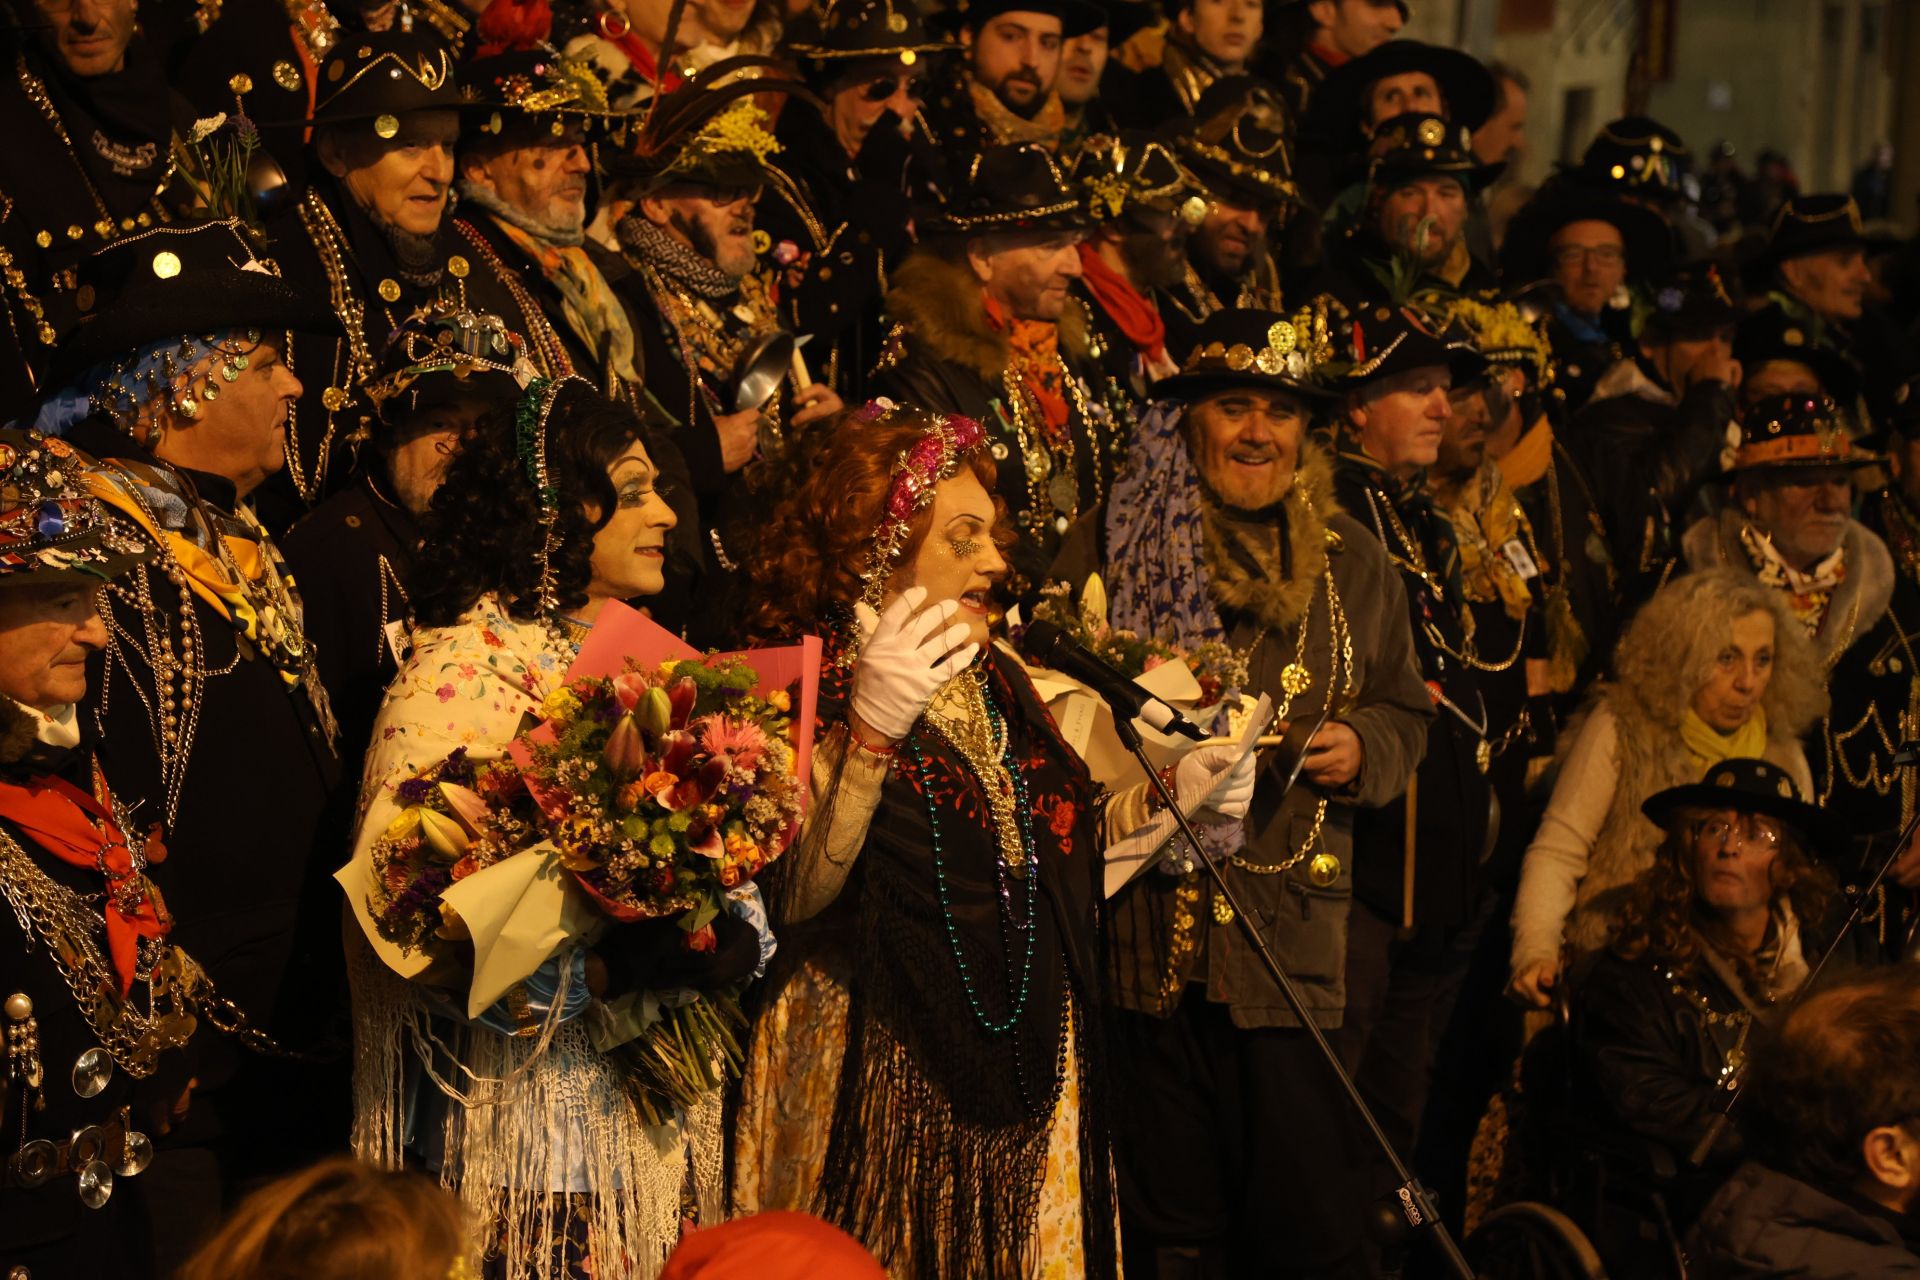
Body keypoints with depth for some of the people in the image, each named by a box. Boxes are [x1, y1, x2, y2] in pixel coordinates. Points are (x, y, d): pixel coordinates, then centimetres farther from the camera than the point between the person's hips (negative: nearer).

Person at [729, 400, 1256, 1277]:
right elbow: (794, 901, -24)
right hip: (878, 1073, -7)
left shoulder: (995, 682, 12)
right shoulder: (806, 690, -10)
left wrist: (1170, 799, 7)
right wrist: (871, 735, -32)